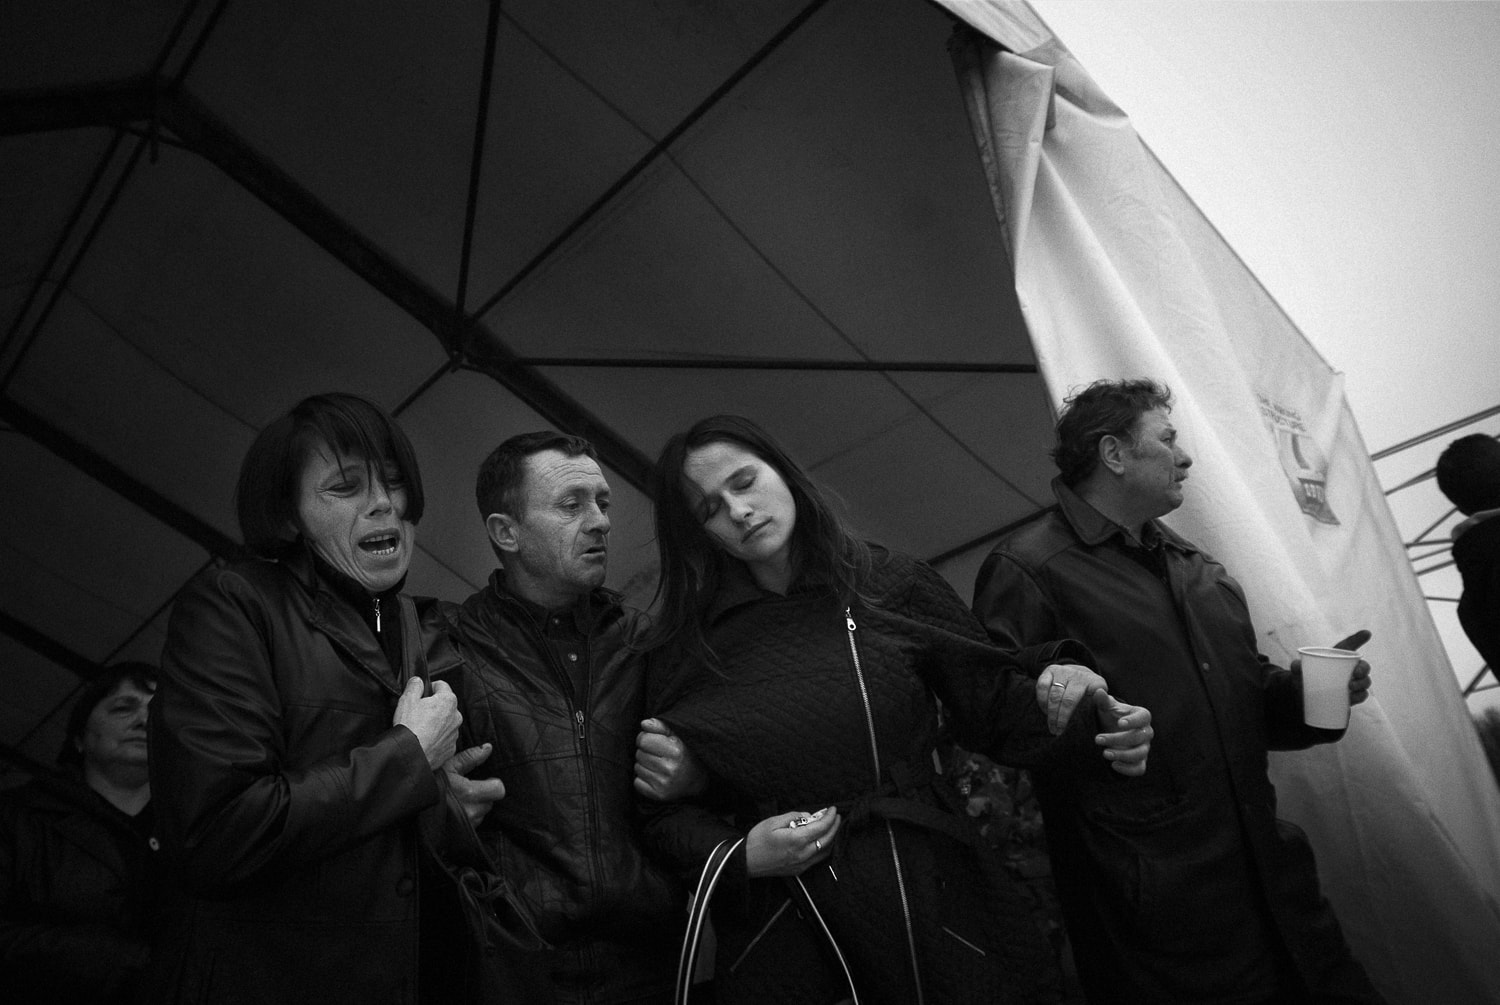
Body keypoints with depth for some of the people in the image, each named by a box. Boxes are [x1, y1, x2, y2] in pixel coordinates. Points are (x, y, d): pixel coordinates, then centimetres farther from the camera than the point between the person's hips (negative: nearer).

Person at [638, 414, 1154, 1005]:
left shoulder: (893, 587, -2)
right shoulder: (683, 651, -1)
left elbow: (998, 707, 1)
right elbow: (666, 815, 4)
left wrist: (1096, 727, -15)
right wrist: (739, 856, -13)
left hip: (932, 904, 0)